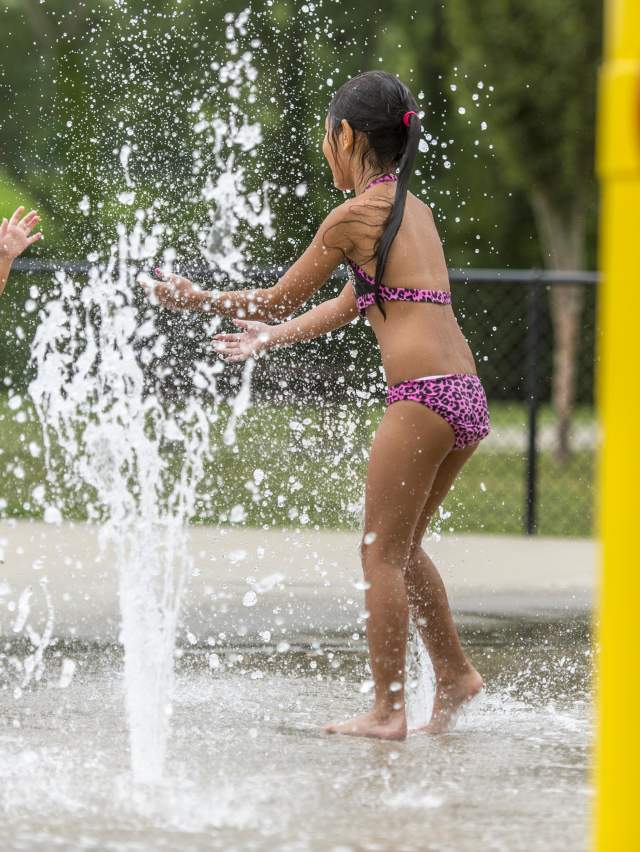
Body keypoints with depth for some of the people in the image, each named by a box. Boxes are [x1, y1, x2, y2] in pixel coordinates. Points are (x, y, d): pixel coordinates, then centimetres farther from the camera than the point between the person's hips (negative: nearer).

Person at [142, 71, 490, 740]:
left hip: (423, 397, -8)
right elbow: (349, 306, 28)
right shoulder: (413, 207, 19)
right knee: (402, 547, 22)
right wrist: (271, 337, 36)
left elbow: (278, 299, 3)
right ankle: (453, 672, 26)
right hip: (468, 399, 8)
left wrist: (194, 298, 15)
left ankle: (387, 709, 2)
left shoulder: (357, 214, -6)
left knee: (382, 553, 1)